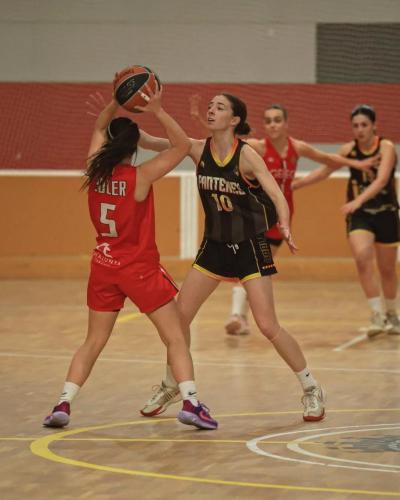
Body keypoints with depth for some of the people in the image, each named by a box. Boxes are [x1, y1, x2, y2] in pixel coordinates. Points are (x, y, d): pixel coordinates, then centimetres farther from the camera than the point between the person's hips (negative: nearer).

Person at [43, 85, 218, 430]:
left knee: (94, 341, 14)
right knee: (175, 338, 2)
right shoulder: (141, 177, -16)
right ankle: (190, 402, -9)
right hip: (140, 268, -5)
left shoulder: (95, 170, -3)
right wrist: (157, 111, -18)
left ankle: (63, 404, 6)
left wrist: (116, 103, 7)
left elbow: (99, 129, 17)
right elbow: (183, 145, -13)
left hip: (103, 266, 5)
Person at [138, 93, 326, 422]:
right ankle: (170, 386, 23)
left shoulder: (246, 155, -16)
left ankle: (312, 389, 7)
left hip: (250, 247, -5)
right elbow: (149, 142, -6)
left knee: (267, 325, -9)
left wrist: (285, 227, -43)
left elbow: (277, 196, -24)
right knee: (180, 314, 3)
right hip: (214, 245, 5)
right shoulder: (198, 150, -3)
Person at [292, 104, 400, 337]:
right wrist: (293, 185, 4)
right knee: (362, 258, -24)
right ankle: (378, 315, -19)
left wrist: (358, 200, -43)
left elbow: (381, 180, -29)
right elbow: (324, 171, 8)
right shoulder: (349, 149, -3)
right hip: (359, 215, 2)